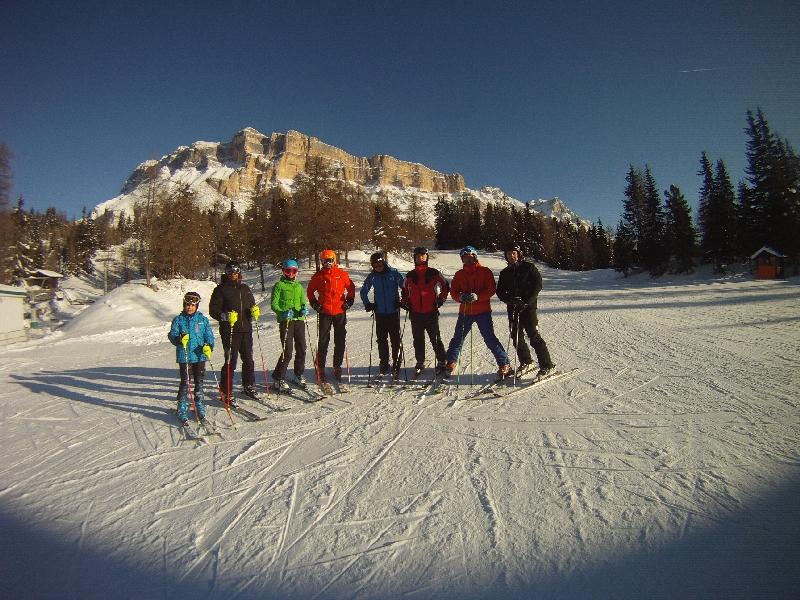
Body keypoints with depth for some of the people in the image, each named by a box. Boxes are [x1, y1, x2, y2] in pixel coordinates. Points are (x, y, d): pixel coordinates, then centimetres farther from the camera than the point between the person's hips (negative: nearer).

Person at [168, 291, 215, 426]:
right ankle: (183, 412, 12)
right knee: (185, 383, 0)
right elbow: (172, 335, -3)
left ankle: (200, 410, 23)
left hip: (200, 356, 2)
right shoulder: (178, 320, 2)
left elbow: (209, 335, 2)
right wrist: (180, 339, -25)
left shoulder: (203, 319, 4)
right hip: (184, 357, -1)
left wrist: (208, 346, -16)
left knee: (199, 383, 10)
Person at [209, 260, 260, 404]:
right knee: (230, 361, -5)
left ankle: (249, 386, 30)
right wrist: (226, 316, -21)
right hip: (229, 331, -6)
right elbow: (213, 310, -5)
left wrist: (255, 310, 0)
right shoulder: (221, 289, -1)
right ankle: (226, 392, 5)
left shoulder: (245, 288, 15)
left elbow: (252, 304, 23)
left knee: (248, 359, 14)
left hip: (246, 329, 6)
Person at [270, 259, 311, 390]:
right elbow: (274, 304, -3)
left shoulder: (299, 286, 18)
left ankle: (299, 375, 26)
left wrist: (305, 309, -7)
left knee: (301, 349, 9)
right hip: (285, 321, -5)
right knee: (287, 351, -9)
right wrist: (283, 313, -20)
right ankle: (277, 379, 3)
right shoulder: (279, 285, 2)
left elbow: (303, 302, 16)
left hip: (299, 320, 5)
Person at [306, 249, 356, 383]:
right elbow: (310, 291, 14)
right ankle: (321, 369, 8)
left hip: (340, 312, 1)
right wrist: (314, 303, 2)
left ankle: (337, 367, 19)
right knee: (323, 341, 0)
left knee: (340, 341, 7)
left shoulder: (342, 274, 3)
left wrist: (349, 301, 2)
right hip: (324, 313, -1)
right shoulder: (318, 276, 3)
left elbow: (351, 288, 12)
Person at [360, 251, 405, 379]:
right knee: (382, 339, 7)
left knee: (395, 339, -2)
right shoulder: (372, 276, 5)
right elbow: (363, 291, 18)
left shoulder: (394, 273, -3)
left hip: (394, 312, -2)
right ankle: (384, 362, 19)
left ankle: (396, 364, 8)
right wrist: (367, 304, 7)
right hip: (379, 313, 3)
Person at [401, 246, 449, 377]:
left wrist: (440, 299, -1)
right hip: (415, 313, 3)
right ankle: (420, 363, 22)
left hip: (431, 312, -3)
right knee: (418, 340, 10)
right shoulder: (410, 276, 9)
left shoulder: (434, 273, 1)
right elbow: (405, 291, 21)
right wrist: (405, 302, 7)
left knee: (435, 339, -1)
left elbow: (446, 286, 9)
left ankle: (442, 362, 10)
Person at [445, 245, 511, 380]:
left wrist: (477, 296, -23)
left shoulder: (485, 271, 0)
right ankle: (451, 362, 24)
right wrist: (460, 297, -16)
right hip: (465, 312, 4)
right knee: (458, 337, 9)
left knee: (490, 338, -6)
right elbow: (453, 291, 7)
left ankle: (504, 364, 5)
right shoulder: (459, 274, 10)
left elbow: (491, 289, -8)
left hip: (483, 311, -4)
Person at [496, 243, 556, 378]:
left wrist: (527, 301, -15)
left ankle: (547, 366, -1)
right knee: (516, 337, 8)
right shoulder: (505, 273, 15)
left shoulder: (529, 267, 1)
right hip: (513, 309, 5)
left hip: (528, 307, -5)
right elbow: (500, 291, 12)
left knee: (534, 337, -10)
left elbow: (538, 285, -5)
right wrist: (508, 299, -9)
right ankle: (526, 362, 26)